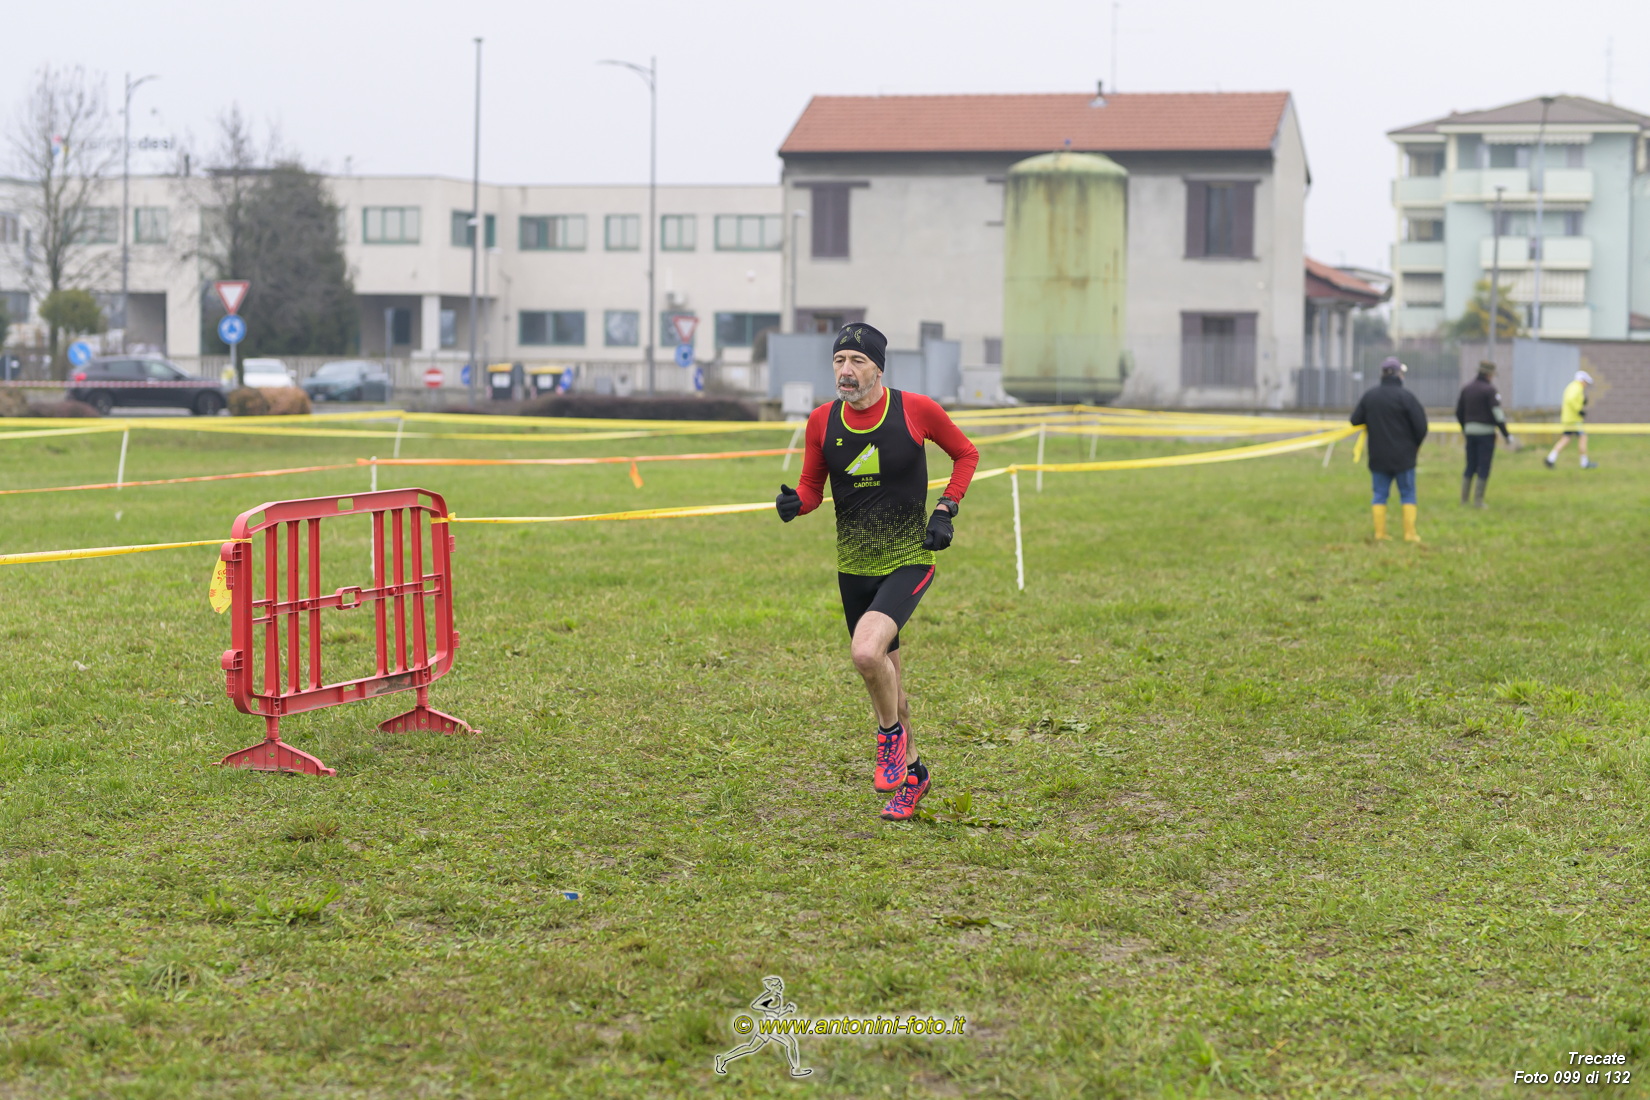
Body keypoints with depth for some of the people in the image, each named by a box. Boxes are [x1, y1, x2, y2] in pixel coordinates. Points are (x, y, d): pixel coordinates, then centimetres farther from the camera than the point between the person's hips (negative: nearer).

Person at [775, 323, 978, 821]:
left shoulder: (916, 410, -9)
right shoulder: (822, 421, -1)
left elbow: (966, 454, 7)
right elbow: (812, 485, 11)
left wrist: (945, 510, -5)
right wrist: (795, 501, -12)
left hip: (908, 561, -4)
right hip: (853, 568, 5)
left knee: (867, 652, -27)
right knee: (885, 674, 13)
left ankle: (891, 733, 2)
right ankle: (911, 771, 34)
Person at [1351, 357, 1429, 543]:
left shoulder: (1369, 395, 0)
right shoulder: (1405, 396, -12)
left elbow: (1355, 420, 4)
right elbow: (1421, 425, -12)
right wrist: (1416, 444, 7)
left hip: (1378, 456, 3)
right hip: (1403, 456, -3)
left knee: (1380, 495, 9)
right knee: (1408, 494, 6)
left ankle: (1379, 533, 6)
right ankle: (1410, 533, 4)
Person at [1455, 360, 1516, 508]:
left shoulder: (1466, 388, 9)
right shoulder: (1490, 390, -10)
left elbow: (1459, 412, 16)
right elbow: (1497, 415, -15)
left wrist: (1463, 429, 32)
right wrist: (1508, 436, -12)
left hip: (1470, 431, 6)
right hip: (1486, 432, -6)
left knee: (1470, 466, 14)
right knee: (1484, 467, 0)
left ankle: (1463, 499, 13)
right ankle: (1478, 500, 0)